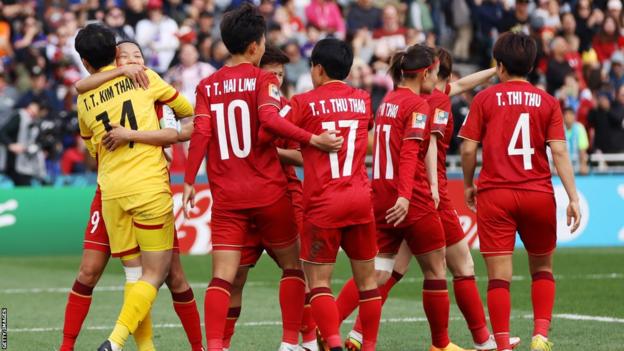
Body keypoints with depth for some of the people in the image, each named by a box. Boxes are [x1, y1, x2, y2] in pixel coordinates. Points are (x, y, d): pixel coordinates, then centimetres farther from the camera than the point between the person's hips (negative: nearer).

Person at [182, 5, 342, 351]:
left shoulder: (207, 86, 7)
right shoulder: (263, 79, -4)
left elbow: (200, 134, -2)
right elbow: (269, 119, -21)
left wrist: (189, 182, 1)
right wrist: (312, 139, -25)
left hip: (226, 197, 3)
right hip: (268, 192, -3)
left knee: (222, 277, -1)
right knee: (292, 265, 15)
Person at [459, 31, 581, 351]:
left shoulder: (485, 98, 0)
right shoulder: (547, 102, 3)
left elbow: (468, 148, -2)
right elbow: (559, 151, -5)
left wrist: (469, 185, 14)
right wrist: (573, 198, -5)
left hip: (495, 195, -2)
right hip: (539, 194, 2)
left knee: (499, 277, -1)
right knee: (542, 269, 19)